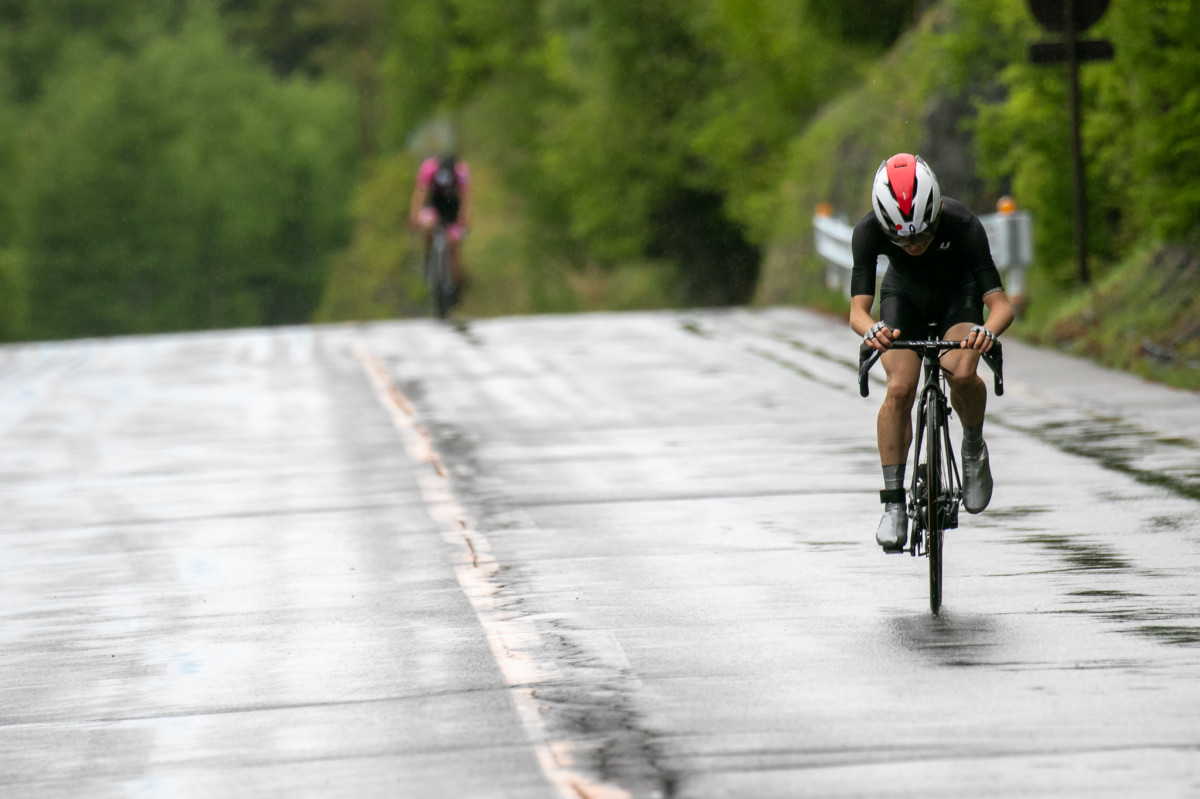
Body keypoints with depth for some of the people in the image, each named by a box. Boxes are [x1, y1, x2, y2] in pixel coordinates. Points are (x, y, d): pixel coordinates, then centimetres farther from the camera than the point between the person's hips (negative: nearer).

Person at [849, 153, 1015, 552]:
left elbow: (1001, 303, -37)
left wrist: (988, 331, -59)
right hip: (904, 295, 1)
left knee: (961, 374, -29)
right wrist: (871, 330, -59)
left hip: (958, 294, -1)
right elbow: (858, 309, -35)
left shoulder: (962, 224, -37)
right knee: (900, 389, -21)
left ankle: (974, 448, 1)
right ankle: (894, 503, -10)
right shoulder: (869, 231, -33)